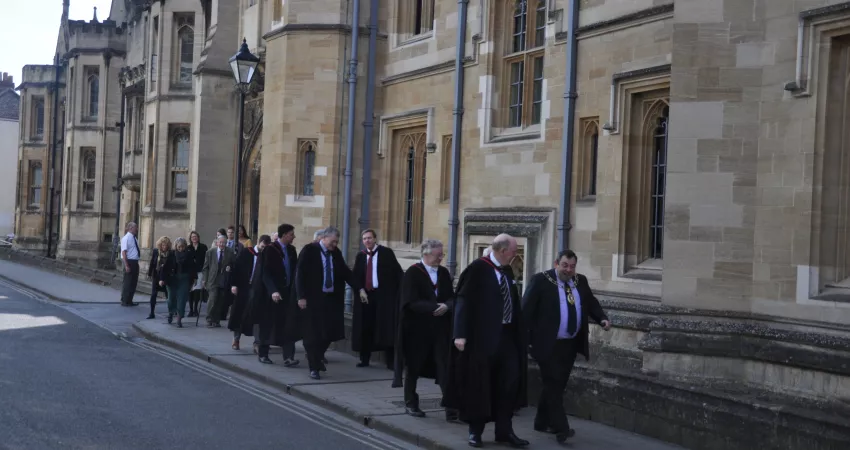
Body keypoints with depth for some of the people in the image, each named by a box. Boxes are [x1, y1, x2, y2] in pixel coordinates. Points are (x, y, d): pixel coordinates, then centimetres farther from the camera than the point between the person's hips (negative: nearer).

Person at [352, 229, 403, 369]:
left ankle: (390, 361, 1)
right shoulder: (360, 256, 12)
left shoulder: (386, 253, -1)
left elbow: (397, 272, -5)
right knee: (365, 327, 6)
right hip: (365, 295, 4)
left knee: (386, 328, -3)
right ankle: (364, 359, 16)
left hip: (384, 295, -4)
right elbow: (356, 276, 9)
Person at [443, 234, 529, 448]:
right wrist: (460, 334, -20)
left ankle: (504, 431, 15)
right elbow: (464, 301, -15)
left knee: (509, 382, 6)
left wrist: (518, 334, 14)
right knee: (479, 384, 3)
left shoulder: (507, 272, 11)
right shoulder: (477, 269, -11)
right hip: (482, 336, -7)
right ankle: (475, 431, 15)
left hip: (506, 335, 7)